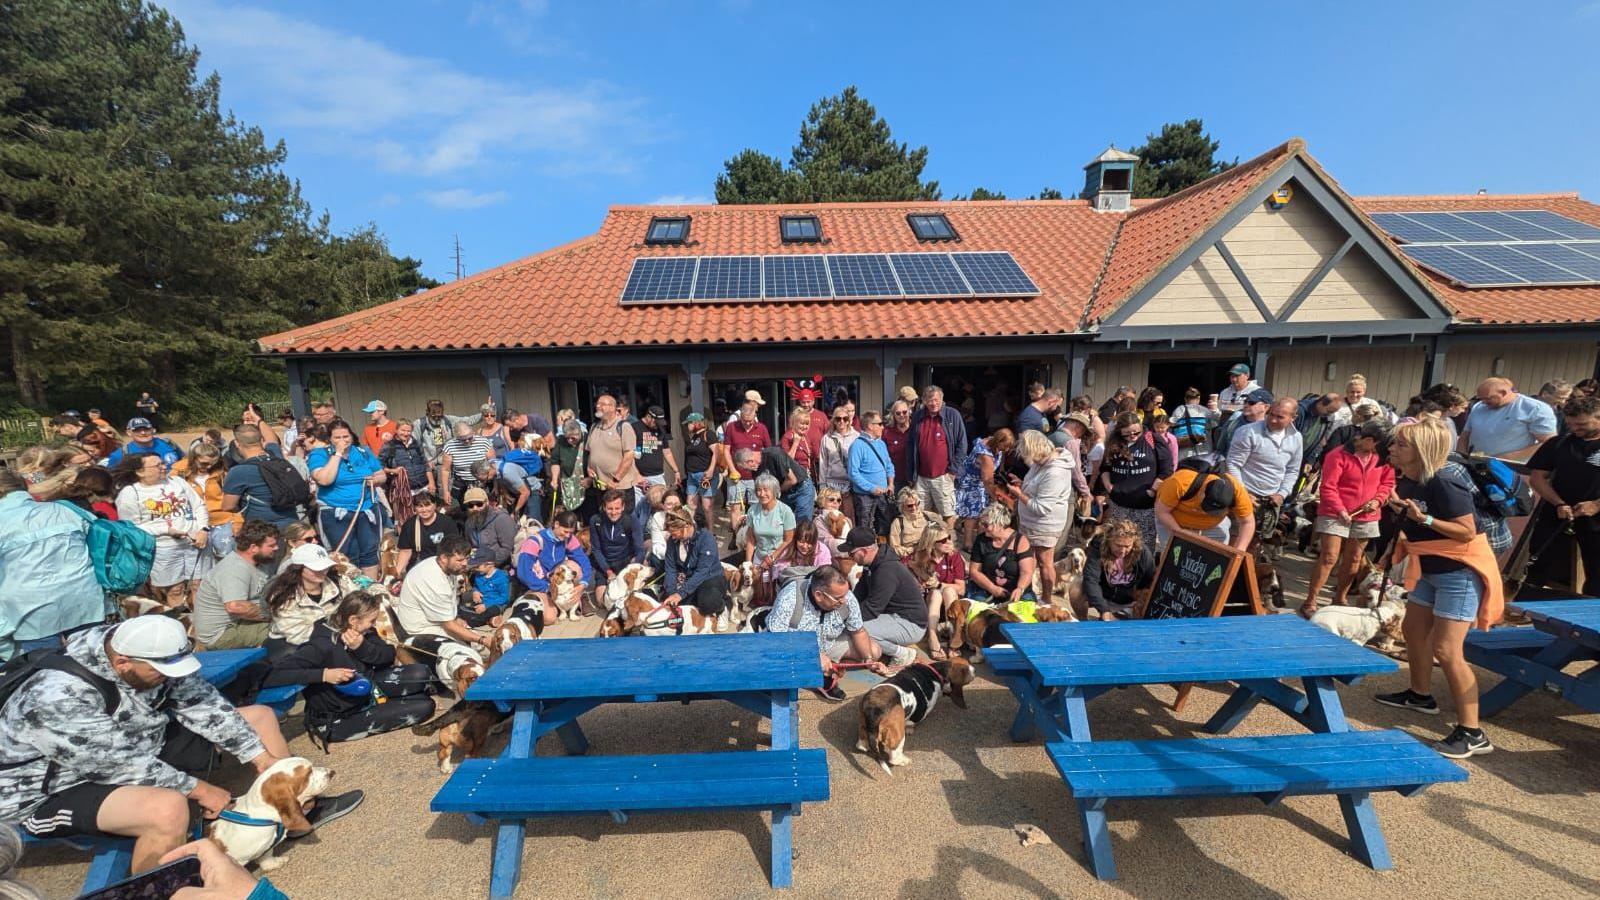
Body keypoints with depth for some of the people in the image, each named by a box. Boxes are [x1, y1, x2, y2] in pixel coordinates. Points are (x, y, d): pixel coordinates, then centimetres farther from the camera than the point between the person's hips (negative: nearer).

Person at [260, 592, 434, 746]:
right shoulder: (321, 646, -30)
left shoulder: (363, 632, -10)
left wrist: (362, 647, -28)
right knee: (423, 707, -17)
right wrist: (323, 674, -39)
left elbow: (389, 655, -9)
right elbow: (268, 675, -35)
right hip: (336, 714, -6)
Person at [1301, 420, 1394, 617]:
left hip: (1365, 516, 6)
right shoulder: (1339, 455, -12)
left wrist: (1378, 500, -3)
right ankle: (1310, 601, -4)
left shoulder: (1382, 457, 4)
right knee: (1329, 557, -9)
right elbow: (1328, 487, -14)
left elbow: (1388, 482, 15)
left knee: (1353, 559, 12)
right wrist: (1340, 509, -20)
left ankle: (1339, 599, 25)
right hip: (1335, 514, -6)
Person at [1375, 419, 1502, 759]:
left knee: (1446, 650, -11)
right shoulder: (1405, 482, 2)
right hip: (1431, 570, 9)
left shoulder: (1443, 485, -24)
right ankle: (1421, 695, 40)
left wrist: (1424, 518, -35)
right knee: (1413, 630, 20)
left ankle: (1472, 734, 0)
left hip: (1461, 573, -9)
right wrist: (1395, 554, 6)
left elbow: (1468, 532, -23)